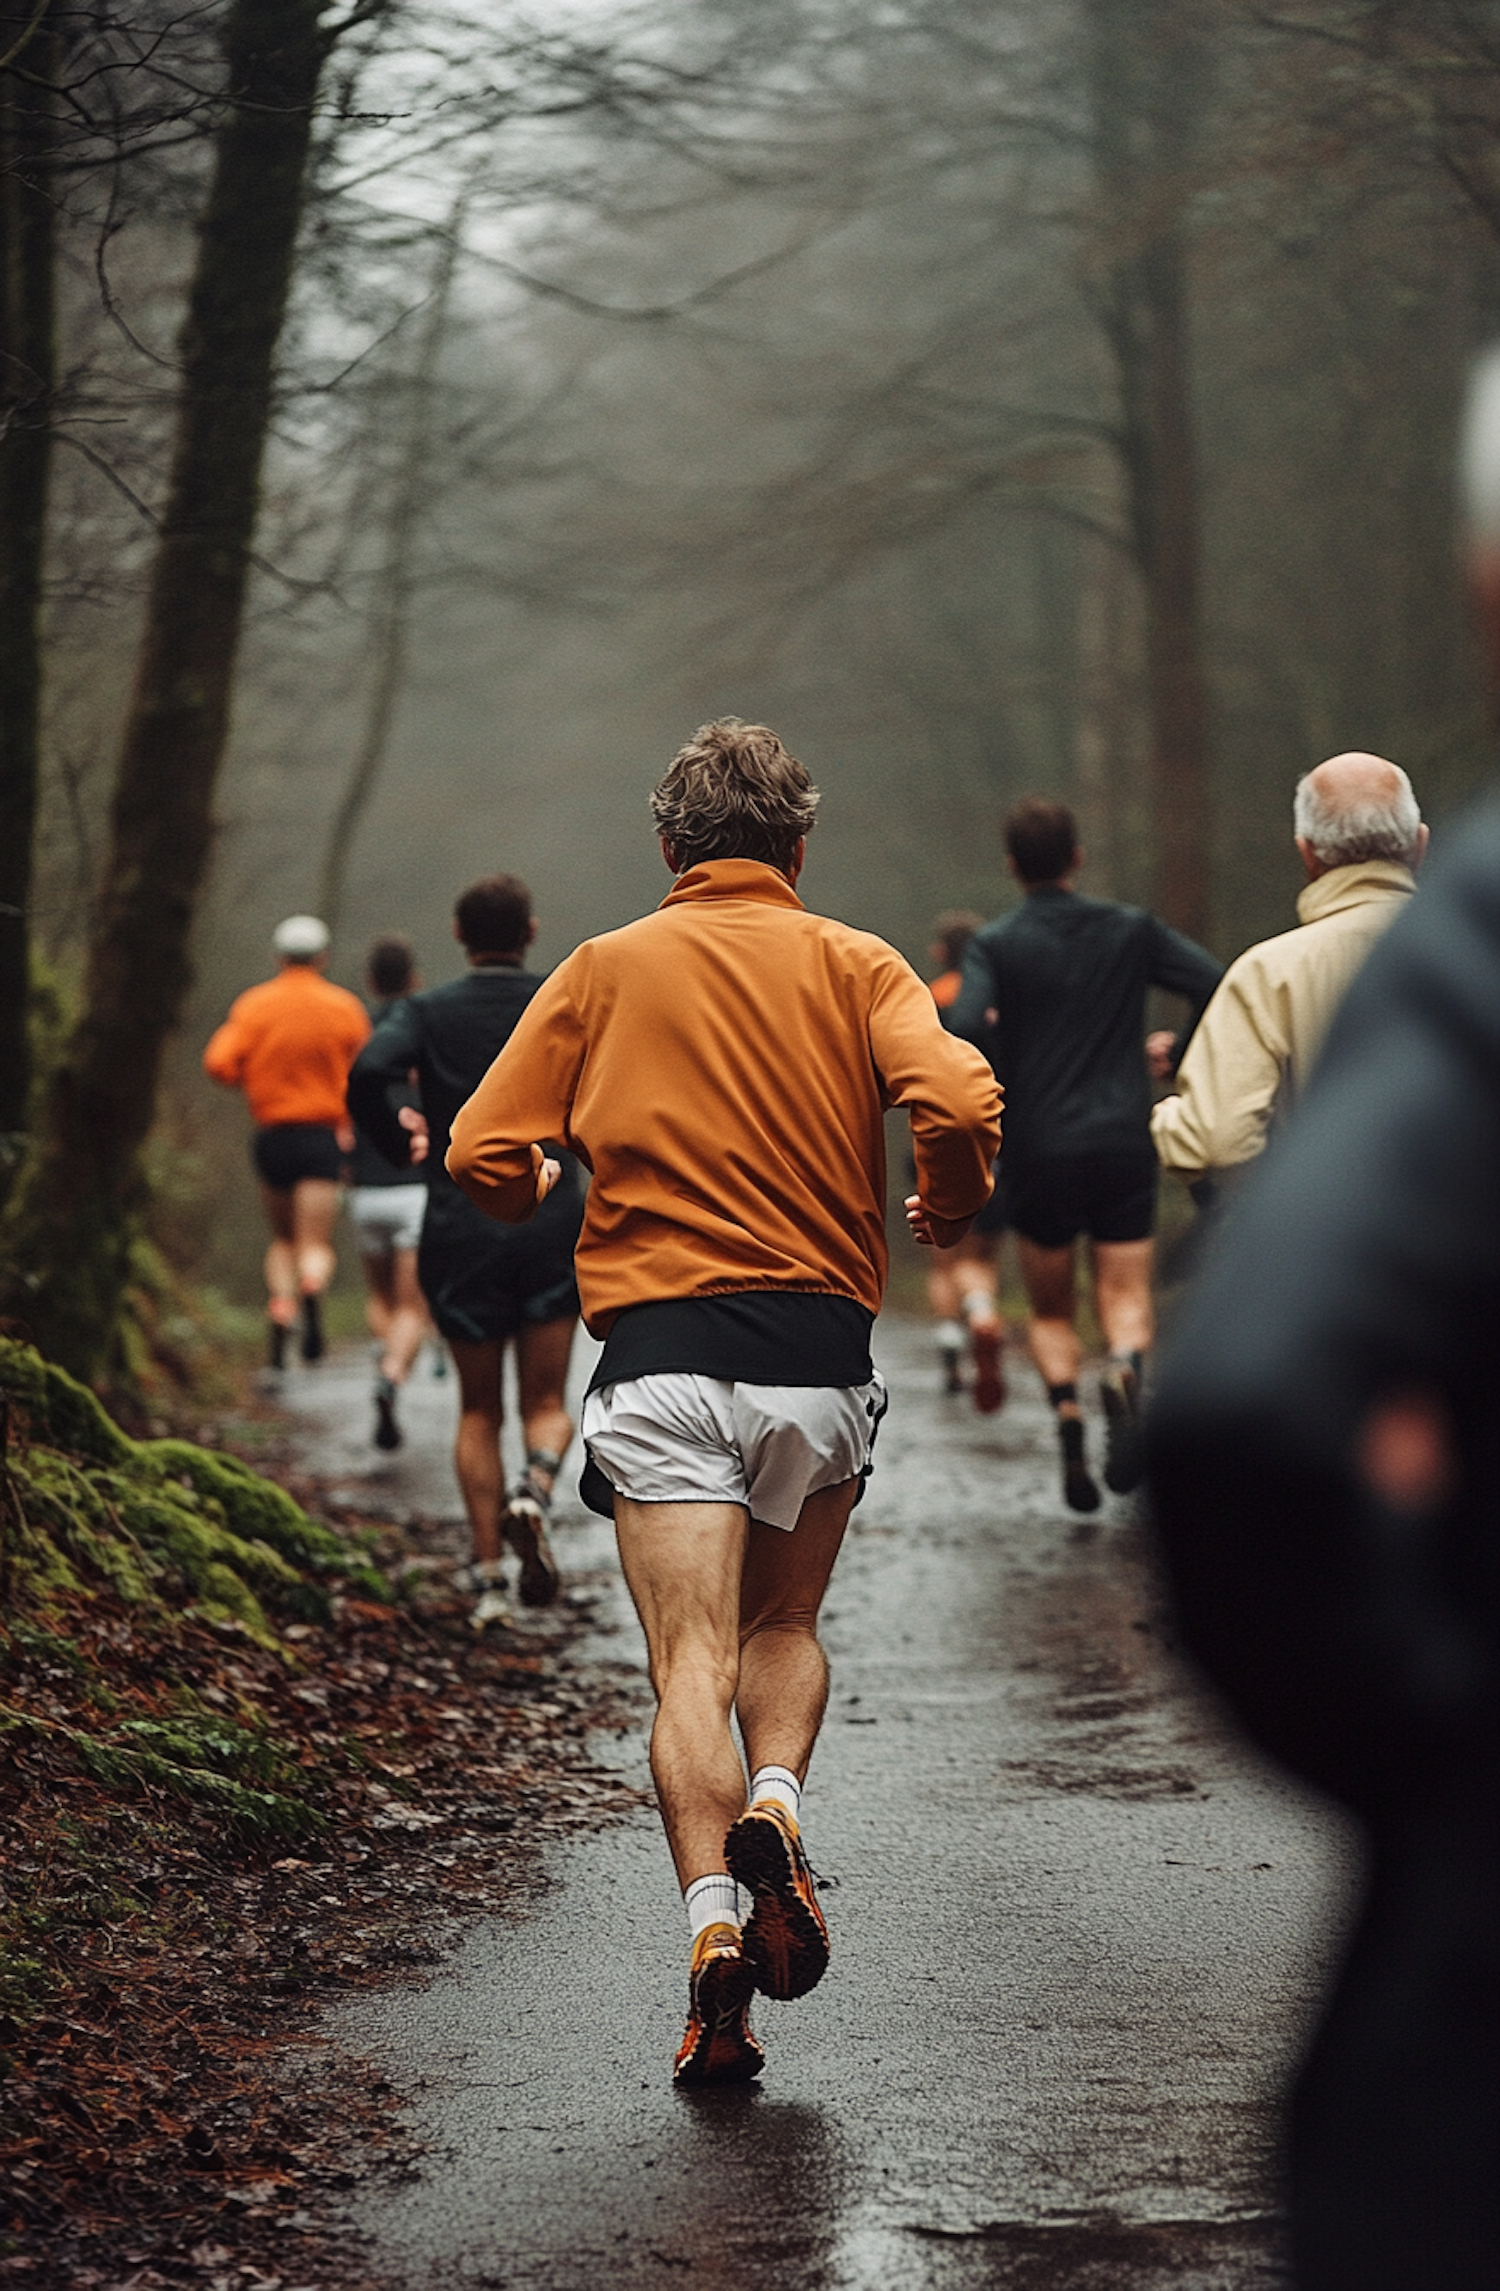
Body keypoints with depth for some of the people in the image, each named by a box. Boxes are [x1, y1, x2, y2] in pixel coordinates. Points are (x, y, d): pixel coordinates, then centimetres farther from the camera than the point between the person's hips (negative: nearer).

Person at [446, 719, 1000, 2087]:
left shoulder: (605, 971, 8)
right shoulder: (852, 965, 6)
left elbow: (487, 1155, 2)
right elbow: (959, 1104, -11)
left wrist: (544, 1200, 24)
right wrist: (950, 1212, 9)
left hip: (661, 1351, -1)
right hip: (821, 1348, 1)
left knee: (694, 1660, -4)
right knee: (785, 1627, 20)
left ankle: (712, 1919, -21)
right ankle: (774, 1807, -8)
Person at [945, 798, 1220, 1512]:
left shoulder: (996, 944, -3)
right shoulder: (1130, 930, 4)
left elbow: (965, 1027, -19)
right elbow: (1216, 984, -4)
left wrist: (995, 1096, -2)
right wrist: (1183, 1056, 12)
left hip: (1038, 1151, -1)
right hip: (1125, 1142, 1)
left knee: (1050, 1312, 15)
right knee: (1126, 1299, 2)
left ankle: (1066, 1407, -7)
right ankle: (1124, 1373, -30)